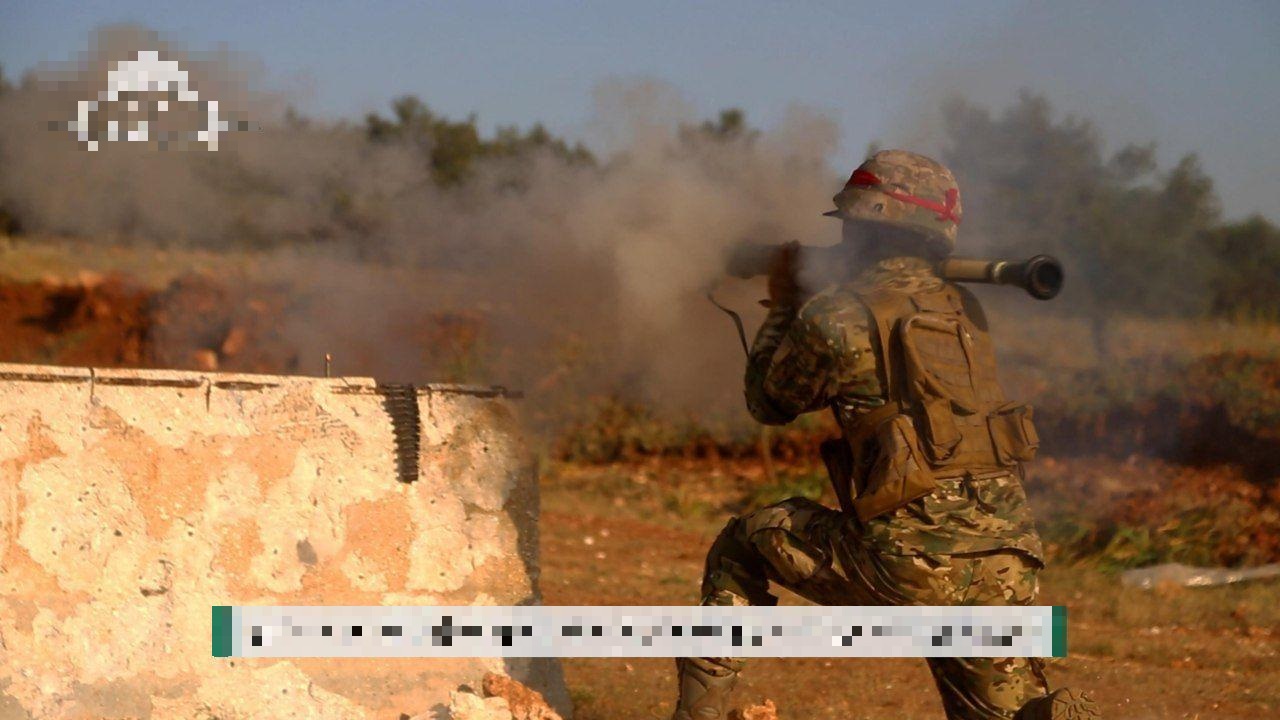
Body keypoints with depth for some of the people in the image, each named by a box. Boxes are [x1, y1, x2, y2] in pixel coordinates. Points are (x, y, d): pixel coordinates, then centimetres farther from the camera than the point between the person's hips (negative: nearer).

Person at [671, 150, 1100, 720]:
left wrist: (783, 307, 28)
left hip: (907, 565, -5)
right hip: (1003, 560, 5)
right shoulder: (963, 309, 15)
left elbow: (769, 404, 13)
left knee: (743, 546, 19)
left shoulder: (835, 318, -5)